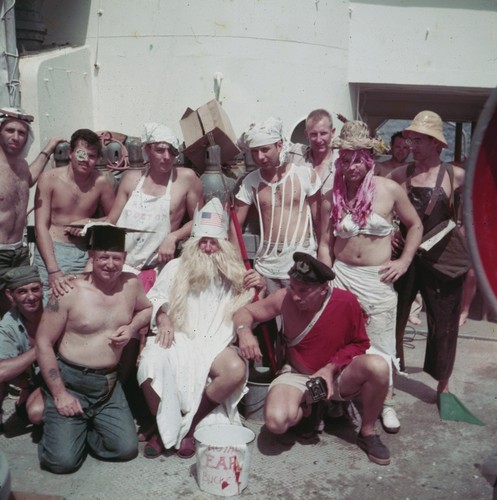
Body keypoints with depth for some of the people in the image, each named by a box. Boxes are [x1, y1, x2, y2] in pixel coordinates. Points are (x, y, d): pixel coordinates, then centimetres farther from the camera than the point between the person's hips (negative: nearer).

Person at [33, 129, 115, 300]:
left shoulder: (101, 182, -1)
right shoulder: (49, 178, -6)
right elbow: (41, 226, -9)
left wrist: (89, 223, -9)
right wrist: (54, 271, -19)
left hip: (84, 255, 2)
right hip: (50, 250, -2)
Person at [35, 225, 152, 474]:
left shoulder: (132, 284, -1)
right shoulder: (69, 292, -15)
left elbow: (147, 309, 21)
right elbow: (43, 343, -10)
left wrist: (131, 328, -3)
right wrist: (59, 394, -12)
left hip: (109, 383, 4)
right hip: (69, 380, -4)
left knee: (126, 448, -6)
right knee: (63, 460, -12)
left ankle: (84, 428, 22)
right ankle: (57, 425, 23)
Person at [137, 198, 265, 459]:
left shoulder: (233, 273, 16)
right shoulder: (176, 266, 14)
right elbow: (154, 298, 13)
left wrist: (260, 288, -3)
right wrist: (162, 318, -9)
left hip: (214, 344, 1)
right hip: (176, 338, -1)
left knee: (236, 369, -32)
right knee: (151, 364, -34)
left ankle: (190, 426, -11)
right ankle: (164, 427, -6)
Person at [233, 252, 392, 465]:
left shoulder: (346, 302, -18)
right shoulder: (285, 299, -17)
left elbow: (360, 343, -4)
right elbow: (245, 312, -4)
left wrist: (332, 367, -18)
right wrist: (245, 331, -28)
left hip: (337, 376, 0)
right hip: (297, 376, 0)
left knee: (378, 366, -31)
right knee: (276, 421, -31)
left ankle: (367, 433, -5)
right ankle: (306, 411, 8)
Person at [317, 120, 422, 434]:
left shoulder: (389, 190, -5)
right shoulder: (333, 197, 0)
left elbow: (415, 225, 7)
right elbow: (325, 242, 3)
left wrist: (405, 261, -2)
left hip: (378, 278, -1)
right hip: (342, 275, 2)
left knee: (381, 346, 5)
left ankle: (386, 403, 26)